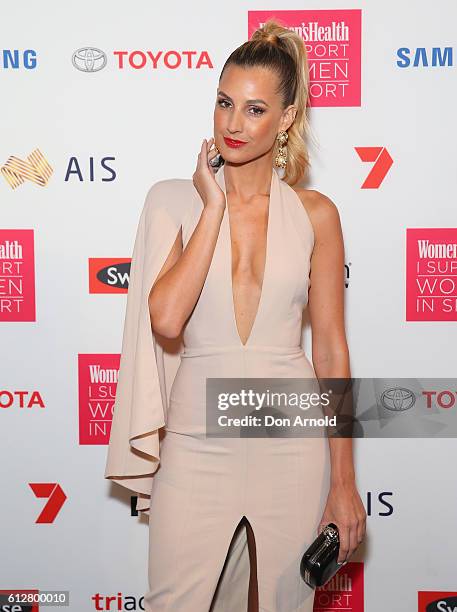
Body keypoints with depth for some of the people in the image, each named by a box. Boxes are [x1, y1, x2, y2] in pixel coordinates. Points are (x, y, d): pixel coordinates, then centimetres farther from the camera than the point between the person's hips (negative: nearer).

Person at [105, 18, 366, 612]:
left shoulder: (314, 213, 0)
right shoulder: (175, 200, 0)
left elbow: (331, 350, 1)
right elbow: (166, 318, -15)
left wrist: (344, 482, -1)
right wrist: (214, 207, -11)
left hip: (292, 443, 1)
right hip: (197, 436, 0)